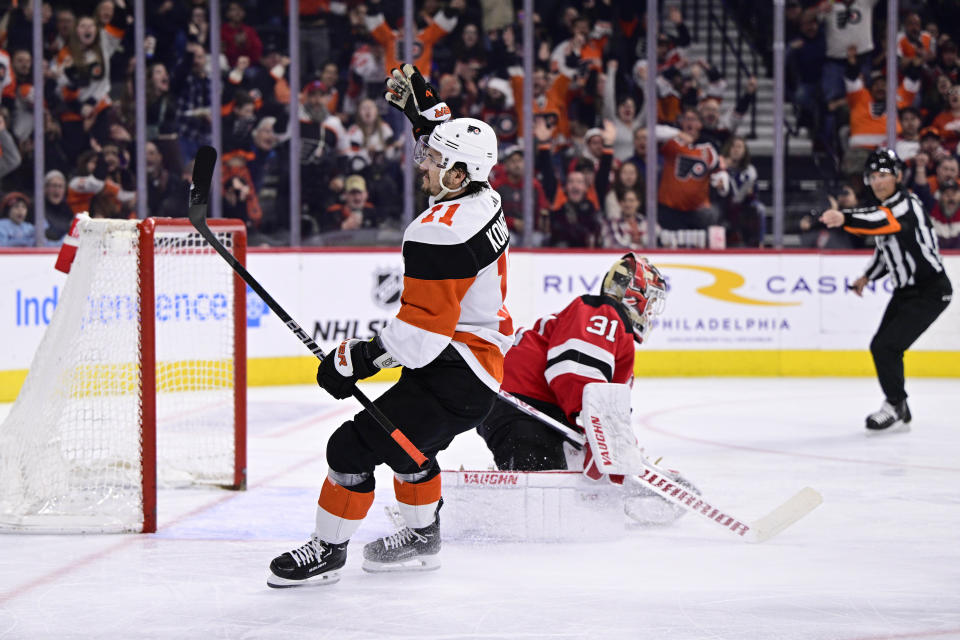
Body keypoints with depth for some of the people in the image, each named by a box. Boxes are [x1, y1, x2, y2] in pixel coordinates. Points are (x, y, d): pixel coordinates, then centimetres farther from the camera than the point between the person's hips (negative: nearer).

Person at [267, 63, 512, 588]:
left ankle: (327, 549, 6)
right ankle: (421, 538, 43)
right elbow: (452, 145, 30)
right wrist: (422, 106, 26)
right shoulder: (480, 199, 4)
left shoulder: (440, 233, -25)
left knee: (355, 446, -7)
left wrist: (356, 360, -20)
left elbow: (423, 328, -27)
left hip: (453, 375, -11)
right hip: (480, 360, 11)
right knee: (405, 440, 29)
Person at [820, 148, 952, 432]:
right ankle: (900, 411, 26)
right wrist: (868, 276, 16)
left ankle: (895, 405, 3)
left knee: (887, 347, -15)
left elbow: (885, 222, -45)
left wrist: (845, 218, -61)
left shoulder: (907, 204, -23)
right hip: (906, 291, 10)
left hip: (930, 291, -10)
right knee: (880, 347, 12)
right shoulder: (883, 207, 7)